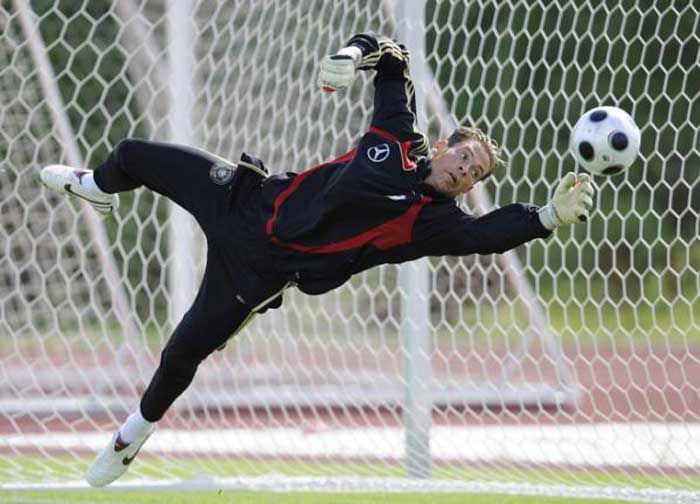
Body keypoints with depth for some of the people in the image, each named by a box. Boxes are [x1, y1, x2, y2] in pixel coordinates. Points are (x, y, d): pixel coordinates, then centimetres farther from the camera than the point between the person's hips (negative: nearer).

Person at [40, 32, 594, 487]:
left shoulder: (435, 220, -15)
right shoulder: (401, 137, -7)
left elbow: (489, 233, -32)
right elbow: (391, 55, -1)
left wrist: (553, 214, -44)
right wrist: (354, 54, -21)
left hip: (261, 266, -3)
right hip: (250, 196, 3)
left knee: (185, 351, -5)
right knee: (136, 155, 15)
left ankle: (142, 425, 27)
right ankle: (100, 187, 54)